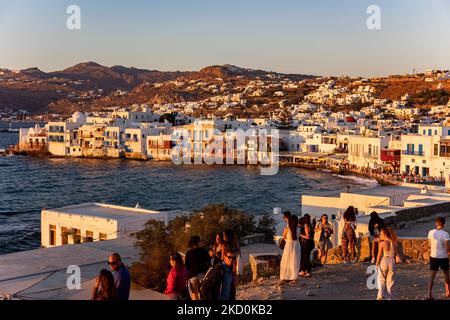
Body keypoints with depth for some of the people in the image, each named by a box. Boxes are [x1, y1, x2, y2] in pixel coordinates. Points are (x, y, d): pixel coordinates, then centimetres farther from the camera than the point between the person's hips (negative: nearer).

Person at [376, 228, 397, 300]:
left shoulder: (382, 243, -10)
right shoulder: (393, 243, 2)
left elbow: (379, 255, -11)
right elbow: (395, 254, 6)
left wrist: (377, 264, -4)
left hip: (383, 262, -3)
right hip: (392, 262, 3)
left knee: (381, 280, 11)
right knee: (390, 281, 12)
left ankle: (380, 294, -9)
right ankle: (389, 297, 12)